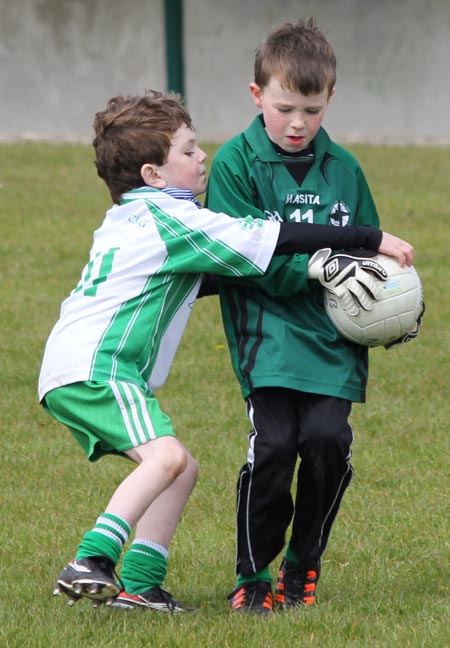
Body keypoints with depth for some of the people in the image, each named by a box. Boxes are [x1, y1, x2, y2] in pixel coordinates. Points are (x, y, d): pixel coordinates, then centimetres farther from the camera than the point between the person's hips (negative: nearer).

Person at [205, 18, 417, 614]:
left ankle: (303, 567, 10)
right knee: (274, 444, -16)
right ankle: (252, 576, 3)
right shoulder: (236, 163, 0)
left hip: (335, 336, 3)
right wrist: (314, 266, -19)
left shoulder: (343, 168, 12)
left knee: (327, 437, -13)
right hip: (267, 328, -3)